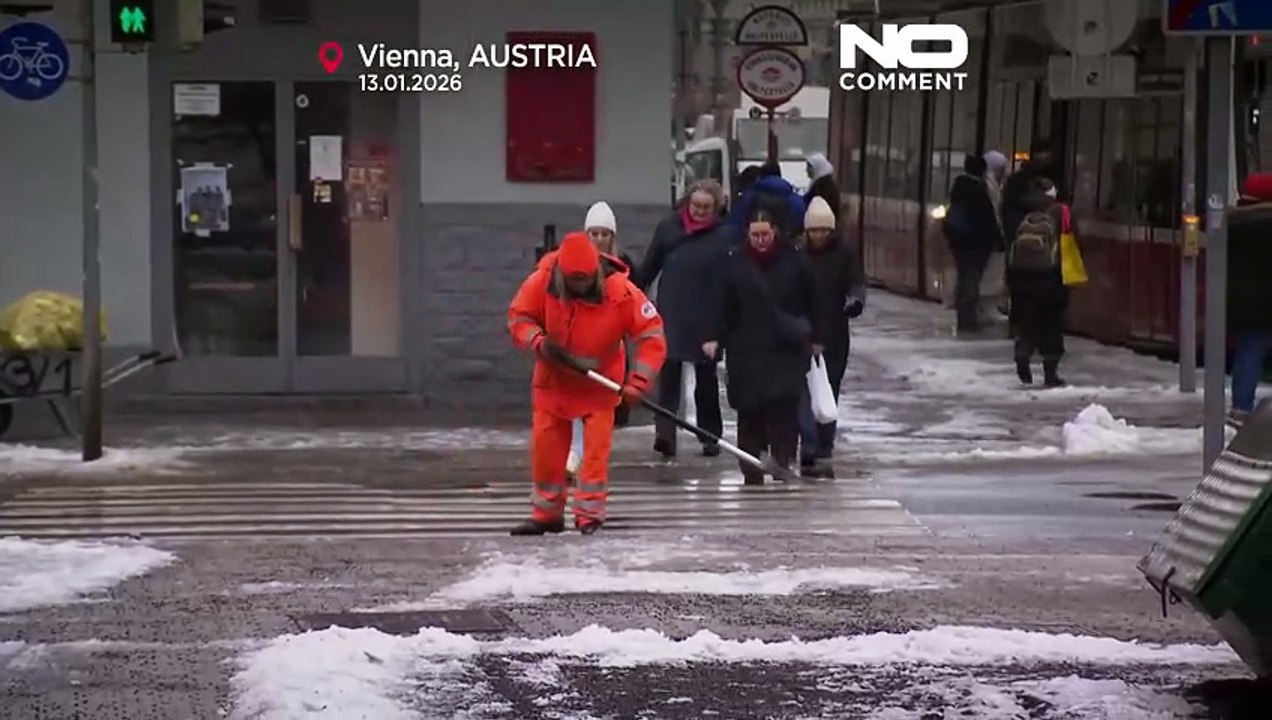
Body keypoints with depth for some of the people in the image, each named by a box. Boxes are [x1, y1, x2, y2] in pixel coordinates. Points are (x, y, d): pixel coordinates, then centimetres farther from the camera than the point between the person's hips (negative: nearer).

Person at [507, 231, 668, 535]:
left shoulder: (620, 291, -26)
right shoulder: (542, 282, -21)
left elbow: (650, 334, -21)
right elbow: (518, 316, -7)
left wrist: (638, 381, -29)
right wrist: (538, 341, -27)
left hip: (600, 382, -2)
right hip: (554, 378, 2)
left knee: (596, 447, -8)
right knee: (545, 445, 6)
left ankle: (589, 515, 0)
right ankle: (546, 513, 19)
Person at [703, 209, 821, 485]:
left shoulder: (795, 261, 2)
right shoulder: (735, 263, 2)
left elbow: (811, 304, 8)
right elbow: (722, 305, 0)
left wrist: (814, 339, 9)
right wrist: (715, 337, -9)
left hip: (787, 351, -1)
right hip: (747, 351, 1)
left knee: (785, 409, -9)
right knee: (749, 411, 3)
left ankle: (783, 465, -3)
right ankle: (751, 473, 9)